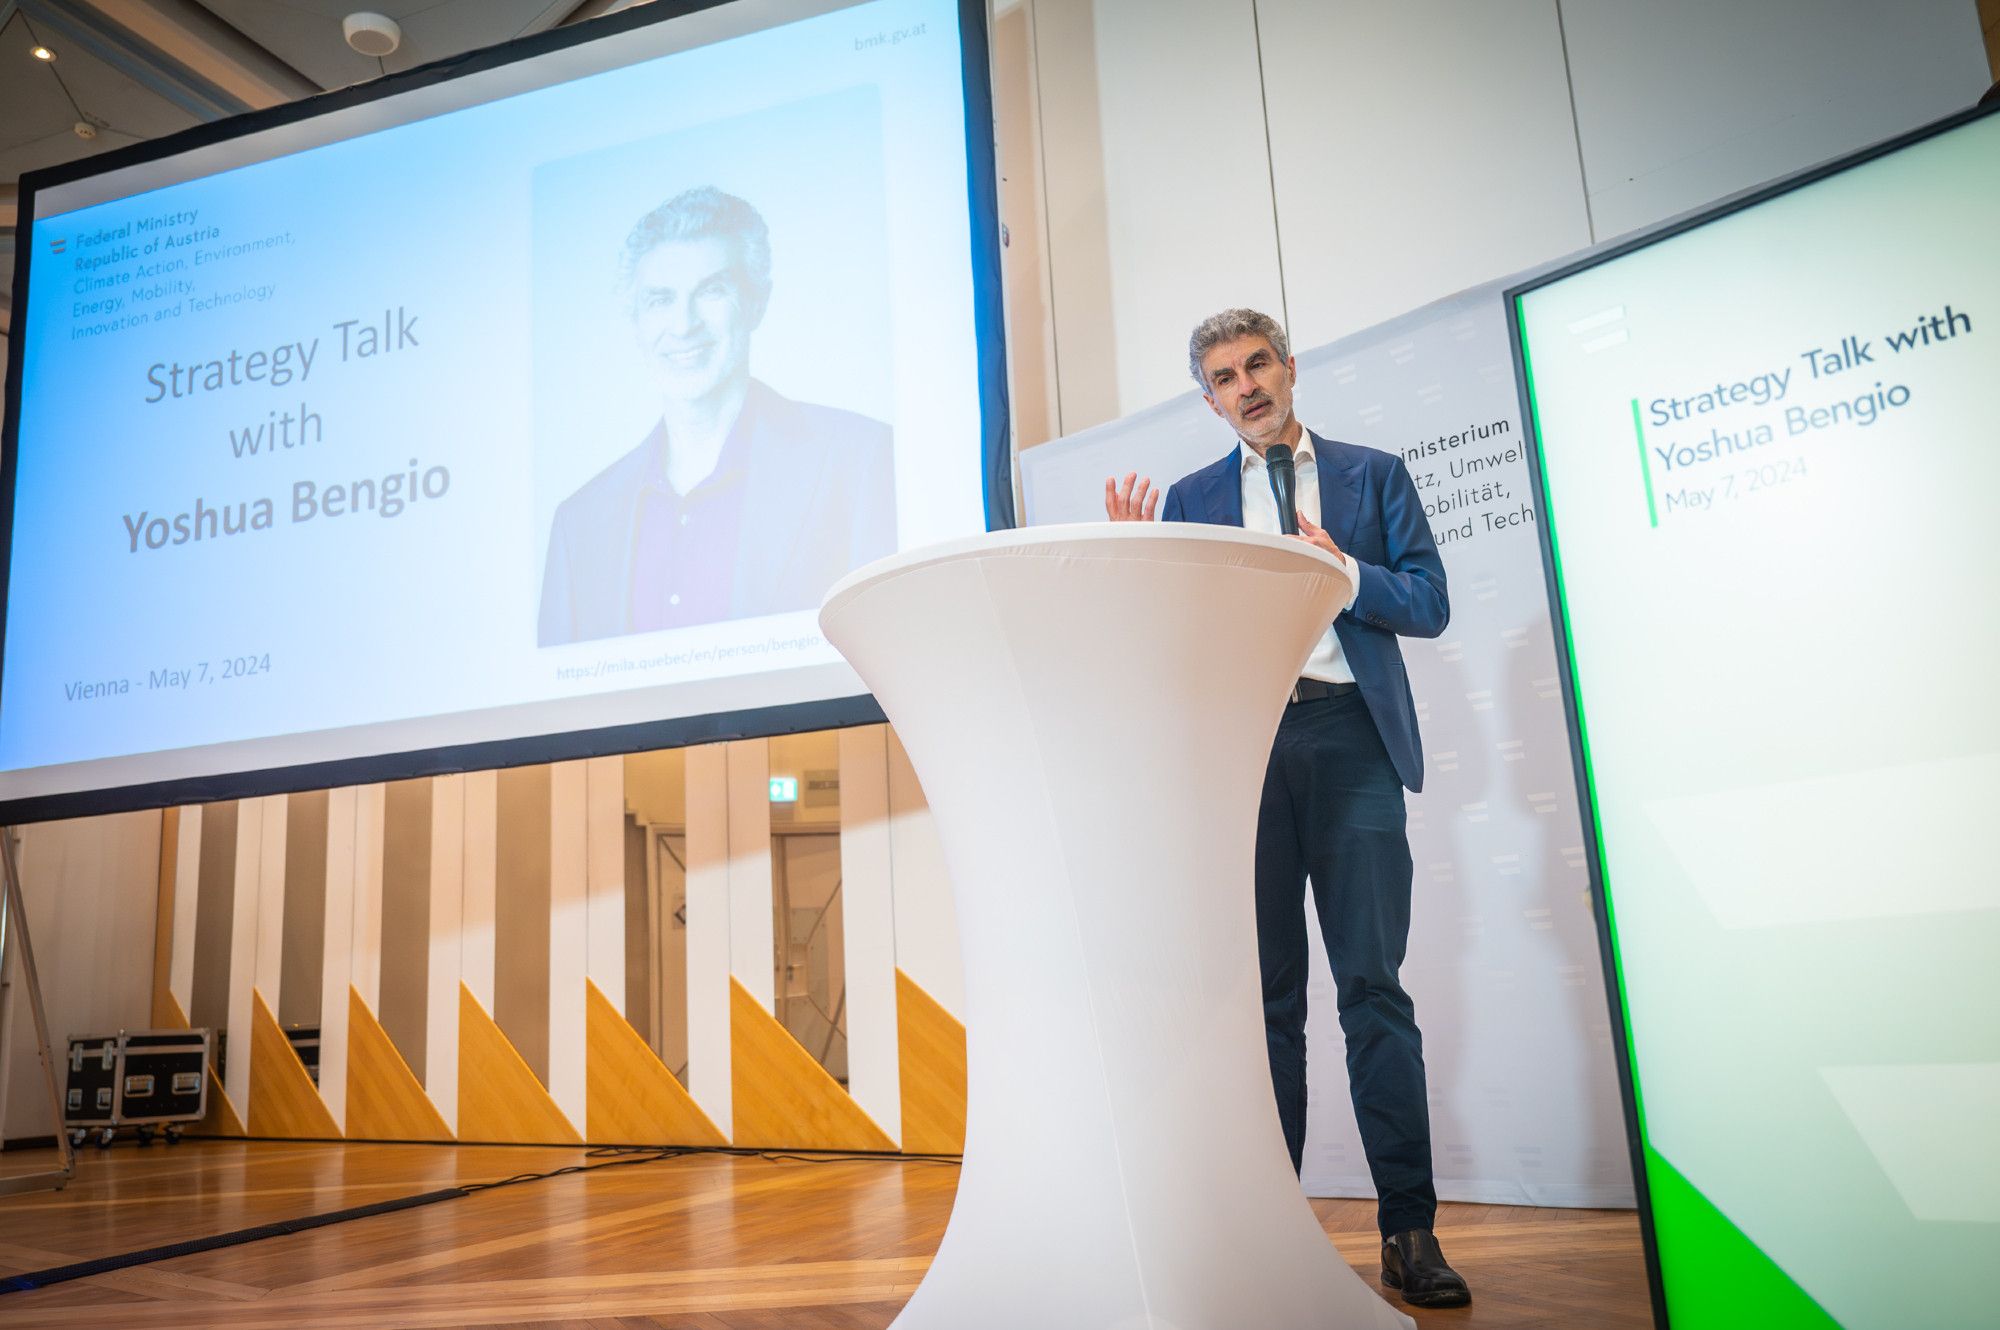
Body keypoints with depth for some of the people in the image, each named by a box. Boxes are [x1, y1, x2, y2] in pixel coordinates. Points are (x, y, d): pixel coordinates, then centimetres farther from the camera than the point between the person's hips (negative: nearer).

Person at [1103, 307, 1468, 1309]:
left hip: (1349, 738, -1)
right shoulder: (1189, 500, 17)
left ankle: (1408, 1229, 3)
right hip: (1239, 745, 1)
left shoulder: (1373, 475, 14)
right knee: (1264, 992, 4)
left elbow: (1428, 604, 7)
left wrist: (1342, 570, -8)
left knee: (1372, 984, -5)